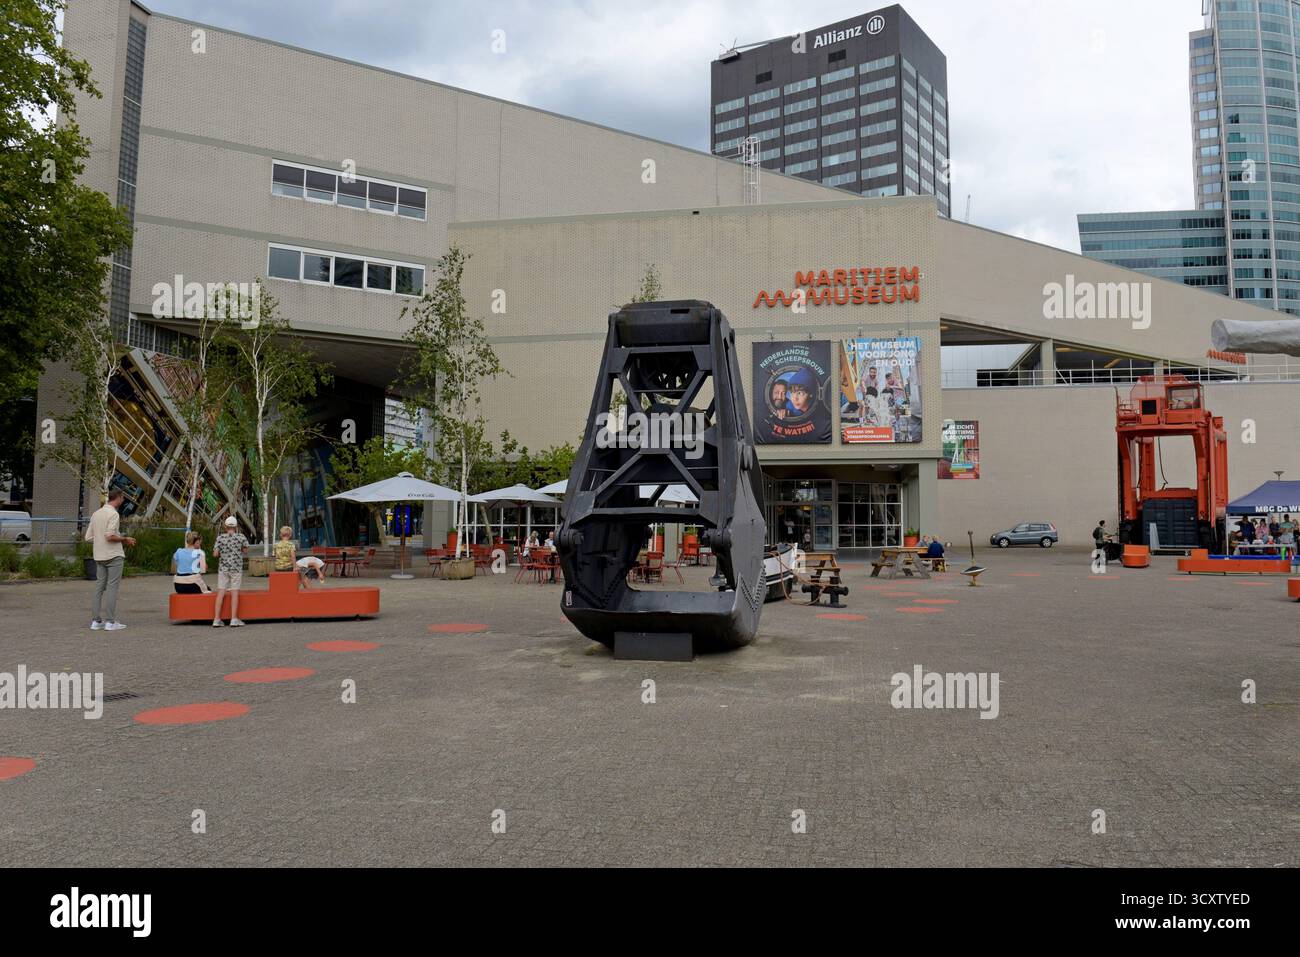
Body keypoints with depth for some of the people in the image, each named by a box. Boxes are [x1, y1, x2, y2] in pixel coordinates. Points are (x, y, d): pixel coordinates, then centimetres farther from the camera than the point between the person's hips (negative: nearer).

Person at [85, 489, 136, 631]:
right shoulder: (114, 514, -12)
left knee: (99, 587, 10)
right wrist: (125, 539, -8)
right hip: (114, 555, -7)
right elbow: (110, 536, -22)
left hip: (99, 556, 7)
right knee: (112, 587, -4)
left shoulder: (96, 514, 12)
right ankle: (110, 622, -3)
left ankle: (95, 621, 11)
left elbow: (88, 537, 12)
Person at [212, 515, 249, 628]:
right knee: (235, 593, 1)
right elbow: (245, 549, 9)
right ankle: (234, 619, 0)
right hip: (236, 568, -2)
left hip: (223, 568, 2)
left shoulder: (220, 537, -3)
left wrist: (222, 553, 15)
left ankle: (216, 619, 3)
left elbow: (215, 554, -6)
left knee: (220, 593, 3)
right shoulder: (240, 537, -5)